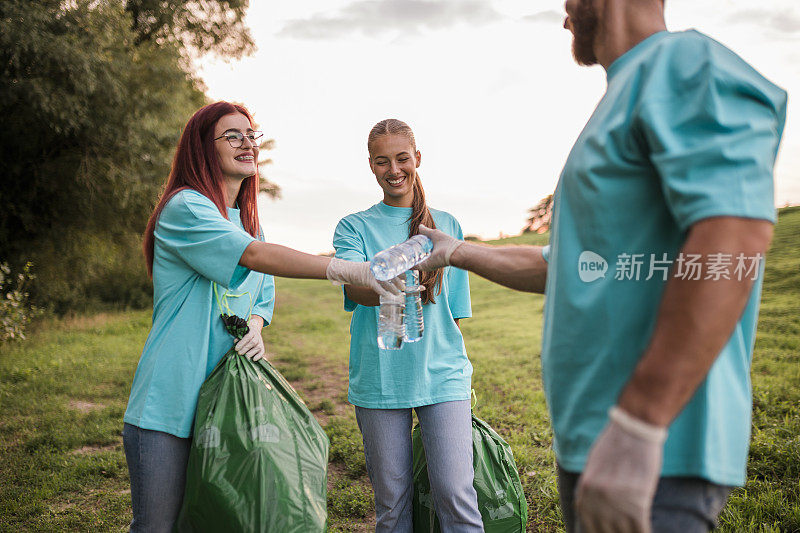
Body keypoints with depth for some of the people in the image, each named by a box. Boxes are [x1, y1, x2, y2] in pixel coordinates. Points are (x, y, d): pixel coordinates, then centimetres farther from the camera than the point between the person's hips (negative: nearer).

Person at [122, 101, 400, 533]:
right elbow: (256, 256, -25)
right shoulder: (184, 208, -11)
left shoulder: (247, 219, 16)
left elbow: (262, 294, 18)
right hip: (168, 404, -7)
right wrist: (350, 270, -33)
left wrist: (254, 328, -7)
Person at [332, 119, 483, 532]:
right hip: (379, 378, 0)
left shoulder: (447, 225, 12)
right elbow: (357, 290, -14)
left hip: (442, 374, 1)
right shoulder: (354, 227, 7)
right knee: (391, 499, 7)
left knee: (456, 493, -8)